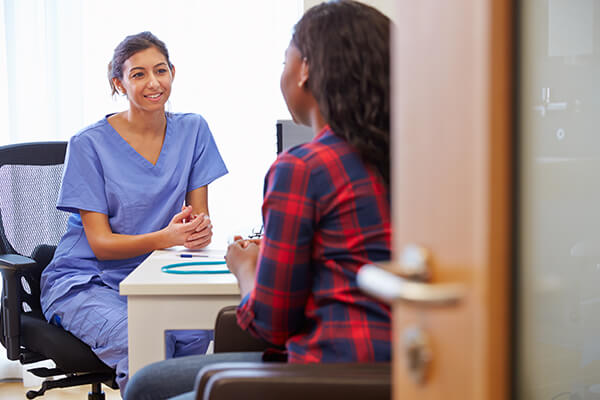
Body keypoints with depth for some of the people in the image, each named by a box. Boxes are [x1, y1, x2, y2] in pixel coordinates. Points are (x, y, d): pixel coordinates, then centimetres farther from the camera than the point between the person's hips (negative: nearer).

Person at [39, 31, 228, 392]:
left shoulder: (192, 130, 2)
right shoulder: (89, 144, -9)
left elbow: (200, 216, 4)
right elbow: (101, 243, -12)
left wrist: (199, 230, -22)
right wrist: (167, 237, -30)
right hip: (84, 281, -3)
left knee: (196, 331, -29)